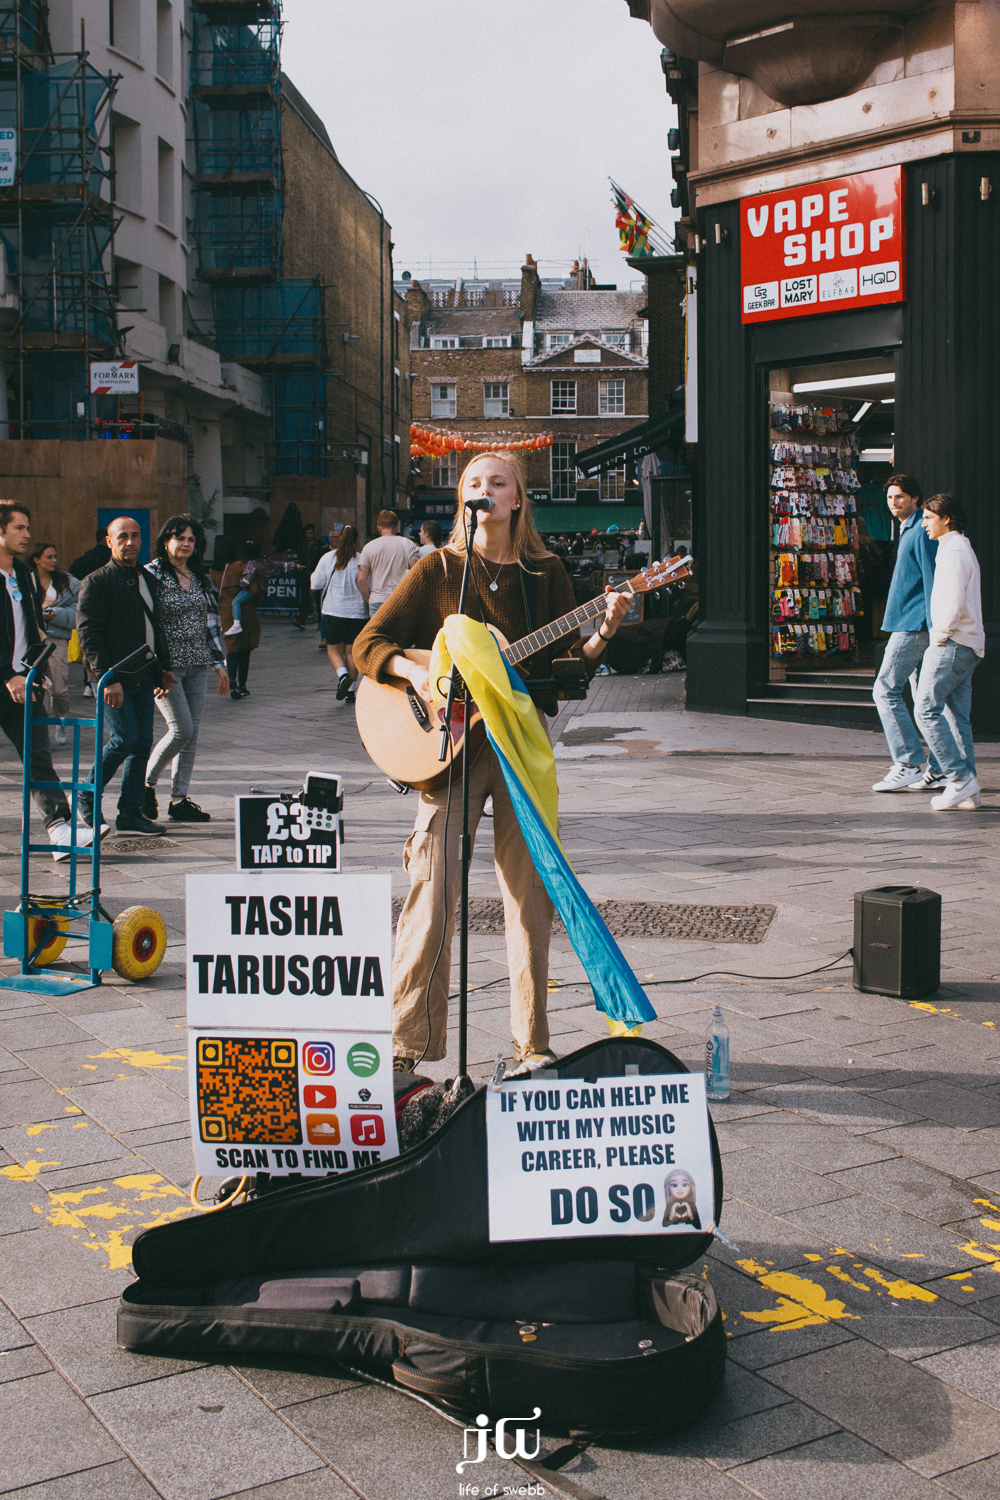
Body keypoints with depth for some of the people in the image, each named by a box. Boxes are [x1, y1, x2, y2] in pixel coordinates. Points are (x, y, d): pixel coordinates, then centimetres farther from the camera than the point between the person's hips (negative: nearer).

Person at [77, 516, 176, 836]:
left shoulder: (148, 579, 16)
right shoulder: (97, 583, -6)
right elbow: (89, 635, -12)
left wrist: (162, 668, 16)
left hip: (143, 676, 7)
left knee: (142, 743, 4)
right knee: (125, 738, -12)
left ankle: (131, 813, 10)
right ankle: (88, 796, 9)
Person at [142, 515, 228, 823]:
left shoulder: (201, 578, 13)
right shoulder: (152, 575, -5)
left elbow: (212, 623, 17)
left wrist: (219, 663, 13)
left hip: (197, 666, 6)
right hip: (167, 666, -6)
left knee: (192, 732, 2)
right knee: (182, 729, -12)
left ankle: (179, 799, 8)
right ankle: (146, 784, 8)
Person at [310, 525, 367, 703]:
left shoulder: (328, 558, -4)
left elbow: (315, 584, 4)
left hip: (333, 611, 0)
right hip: (357, 612, 0)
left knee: (334, 649, 11)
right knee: (351, 651, 11)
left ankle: (343, 675, -16)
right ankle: (350, 690, 9)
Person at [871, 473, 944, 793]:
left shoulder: (921, 532, -11)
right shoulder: (908, 531, 20)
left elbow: (932, 580, -17)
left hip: (914, 624, -10)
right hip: (911, 624, 10)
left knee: (886, 689, -11)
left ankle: (908, 765, -12)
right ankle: (940, 770, 11)